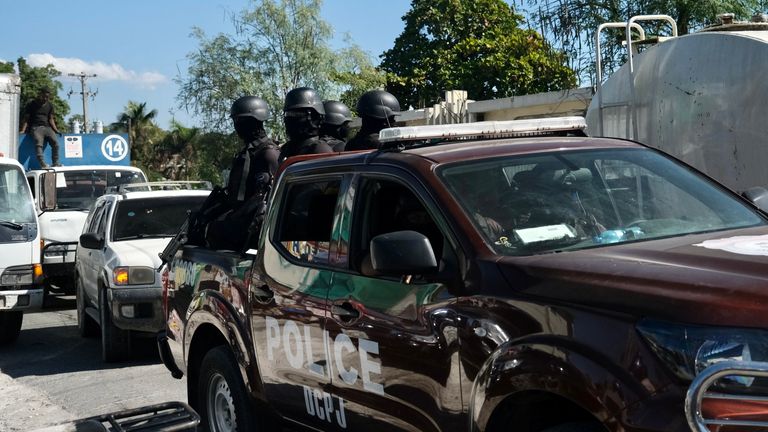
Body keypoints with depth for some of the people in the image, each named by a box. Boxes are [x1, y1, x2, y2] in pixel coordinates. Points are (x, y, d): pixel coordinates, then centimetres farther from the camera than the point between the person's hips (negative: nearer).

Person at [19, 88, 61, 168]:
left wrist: (56, 130, 5)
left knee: (55, 142, -24)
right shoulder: (31, 104, 6)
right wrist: (23, 130, -7)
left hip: (47, 127, 4)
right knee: (39, 143, -32)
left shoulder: (50, 105, 17)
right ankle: (42, 164, -46)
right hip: (35, 127, -4)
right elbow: (26, 118, 6)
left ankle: (55, 163, -23)